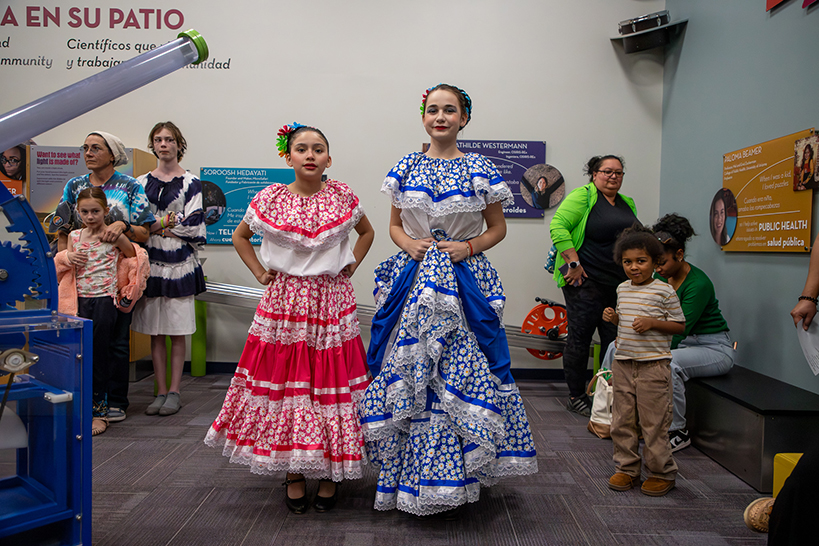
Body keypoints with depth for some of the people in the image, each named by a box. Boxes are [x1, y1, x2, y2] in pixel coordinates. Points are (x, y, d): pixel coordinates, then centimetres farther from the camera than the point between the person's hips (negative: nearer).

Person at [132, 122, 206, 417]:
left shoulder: (190, 182, 2)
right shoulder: (142, 182, 13)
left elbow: (193, 226, -6)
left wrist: (153, 227, -6)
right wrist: (164, 223, -7)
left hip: (180, 263, -3)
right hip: (151, 263, 3)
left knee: (177, 332, 1)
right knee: (155, 333, 6)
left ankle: (174, 392, 9)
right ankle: (161, 391, 14)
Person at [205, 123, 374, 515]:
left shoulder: (343, 198, 1)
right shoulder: (270, 199, 1)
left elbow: (367, 232, 19)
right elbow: (240, 236, 16)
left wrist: (351, 265, 6)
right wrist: (260, 273, 5)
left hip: (332, 303, 0)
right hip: (284, 302, 0)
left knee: (330, 385, 3)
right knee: (285, 385, 3)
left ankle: (329, 473, 19)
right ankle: (294, 474, 19)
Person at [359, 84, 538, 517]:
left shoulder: (479, 169, 3)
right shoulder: (406, 167, 8)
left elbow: (498, 227, 9)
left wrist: (468, 246, -9)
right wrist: (408, 244, -5)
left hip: (465, 282, -1)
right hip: (414, 281, 2)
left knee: (459, 376, -2)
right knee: (408, 374, 2)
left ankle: (453, 480, 14)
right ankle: (411, 479, 18)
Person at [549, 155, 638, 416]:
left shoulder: (628, 204, 18)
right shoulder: (583, 196, -5)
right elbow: (557, 226, -15)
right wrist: (573, 263, -19)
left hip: (621, 284, 7)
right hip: (586, 280, -7)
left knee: (615, 340, 8)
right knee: (580, 337, -1)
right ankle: (576, 397, 10)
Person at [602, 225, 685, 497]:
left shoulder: (664, 291, -7)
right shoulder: (622, 289, 10)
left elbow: (679, 325, -4)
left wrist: (652, 323, -18)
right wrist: (613, 317, 1)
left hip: (653, 365, -6)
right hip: (623, 363, 6)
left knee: (654, 422, 1)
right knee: (622, 420, 11)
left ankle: (662, 472, 18)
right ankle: (627, 468, 24)